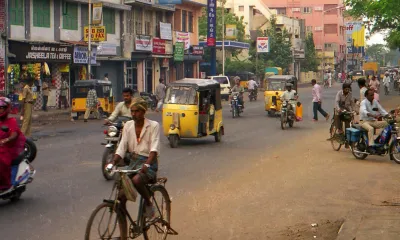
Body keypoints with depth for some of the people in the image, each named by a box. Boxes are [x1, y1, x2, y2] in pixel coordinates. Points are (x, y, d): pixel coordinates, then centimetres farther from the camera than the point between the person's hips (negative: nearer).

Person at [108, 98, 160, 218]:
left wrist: (147, 164, -35)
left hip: (148, 162, -5)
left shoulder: (153, 125, -6)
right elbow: (121, 147, 3)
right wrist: (113, 163, -15)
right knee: (121, 197, -9)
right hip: (133, 161, 5)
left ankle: (148, 203, -9)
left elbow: (154, 148, -17)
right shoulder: (128, 125, 7)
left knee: (136, 180, -35)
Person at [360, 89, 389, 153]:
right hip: (365, 121, -6)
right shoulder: (364, 102, -12)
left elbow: (381, 110, 7)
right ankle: (370, 146, -41)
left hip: (374, 121, 6)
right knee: (371, 128, -37)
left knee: (387, 123, -12)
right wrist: (372, 115, -48)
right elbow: (363, 111, -32)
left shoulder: (375, 101, 9)